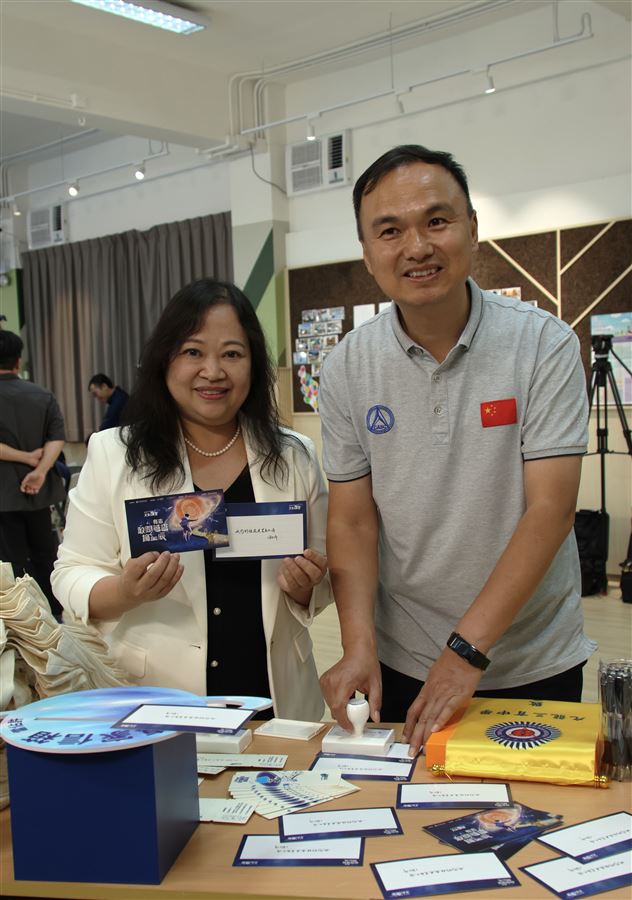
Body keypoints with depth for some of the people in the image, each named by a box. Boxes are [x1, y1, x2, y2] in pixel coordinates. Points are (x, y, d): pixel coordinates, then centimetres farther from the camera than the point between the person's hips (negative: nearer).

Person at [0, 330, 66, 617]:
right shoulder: (43, 396, 3)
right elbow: (57, 437, -7)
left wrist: (26, 457, -10)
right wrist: (40, 469, -16)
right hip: (38, 489, 5)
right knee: (45, 553, 16)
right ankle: (54, 611, 26)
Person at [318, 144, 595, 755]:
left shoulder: (545, 347, -12)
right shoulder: (346, 370, -5)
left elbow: (550, 508, -18)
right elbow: (352, 520, -4)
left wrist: (466, 650, -23)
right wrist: (359, 646, -18)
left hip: (535, 665, -1)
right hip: (401, 666, 2)